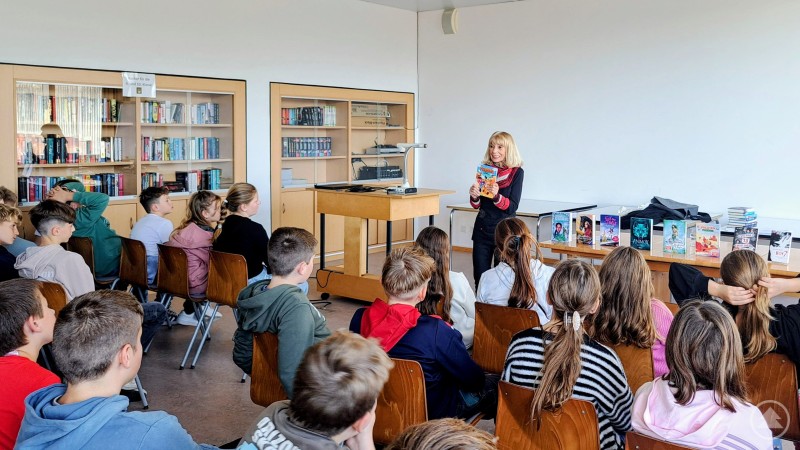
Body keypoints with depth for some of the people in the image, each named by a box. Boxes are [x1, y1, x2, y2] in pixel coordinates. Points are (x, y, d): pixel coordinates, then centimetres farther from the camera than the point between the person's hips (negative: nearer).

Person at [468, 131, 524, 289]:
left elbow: (512, 207, -11)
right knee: (480, 277, 5)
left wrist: (497, 196, -29)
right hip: (482, 229, 4)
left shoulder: (516, 172, -5)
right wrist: (474, 196, -14)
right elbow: (476, 206, 8)